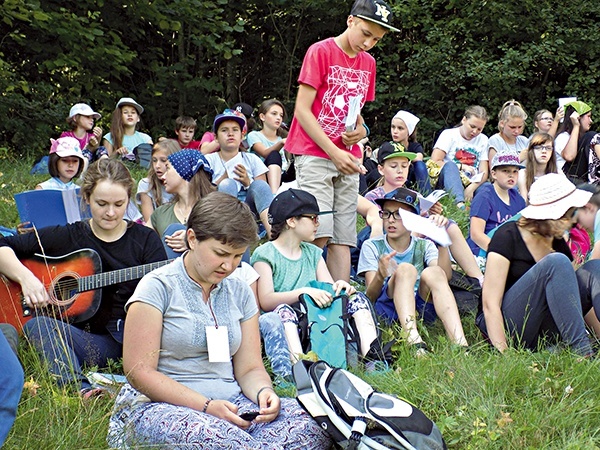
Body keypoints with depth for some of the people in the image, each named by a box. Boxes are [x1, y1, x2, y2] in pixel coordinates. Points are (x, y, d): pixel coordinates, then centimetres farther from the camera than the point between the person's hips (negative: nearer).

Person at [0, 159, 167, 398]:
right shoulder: (67, 237, 9)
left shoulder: (145, 239, 9)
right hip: (93, 341, 1)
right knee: (37, 324, -30)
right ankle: (82, 389, -44)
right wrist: (25, 277, -10)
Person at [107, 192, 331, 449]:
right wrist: (206, 406, -17)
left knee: (310, 424, -23)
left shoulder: (240, 292, 14)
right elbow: (140, 373, -9)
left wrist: (263, 391, -10)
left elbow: (250, 369, 14)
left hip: (229, 405, 6)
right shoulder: (158, 288, -3)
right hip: (157, 407, -6)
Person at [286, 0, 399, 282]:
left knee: (343, 238, 2)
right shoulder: (321, 51, -5)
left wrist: (360, 129, 1)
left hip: (347, 159, 6)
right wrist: (334, 152, -14)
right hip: (314, 154, -6)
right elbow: (302, 109, -9)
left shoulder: (368, 62, 14)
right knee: (319, 235, -14)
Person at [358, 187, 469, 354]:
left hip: (422, 309, 2)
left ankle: (460, 345, -43)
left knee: (433, 272, -25)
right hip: (387, 309, -2)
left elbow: (445, 276, -8)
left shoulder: (424, 246, 14)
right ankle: (414, 342, -49)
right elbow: (370, 297, -4)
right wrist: (380, 276, -26)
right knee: (405, 269, -26)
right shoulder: (372, 247, 9)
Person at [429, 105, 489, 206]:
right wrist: (461, 167, -8)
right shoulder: (449, 134, 6)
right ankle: (459, 204, -59)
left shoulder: (483, 140, 16)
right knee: (449, 165, -37)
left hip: (471, 184, 3)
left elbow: (483, 172, 5)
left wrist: (471, 188, -16)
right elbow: (434, 162, -6)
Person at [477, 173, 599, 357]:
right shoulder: (508, 236, -11)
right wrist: (502, 353, -29)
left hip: (543, 332, 7)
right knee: (557, 263, -27)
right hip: (505, 325, -6)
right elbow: (490, 303, -18)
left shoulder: (558, 243, 10)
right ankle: (582, 353, -31)